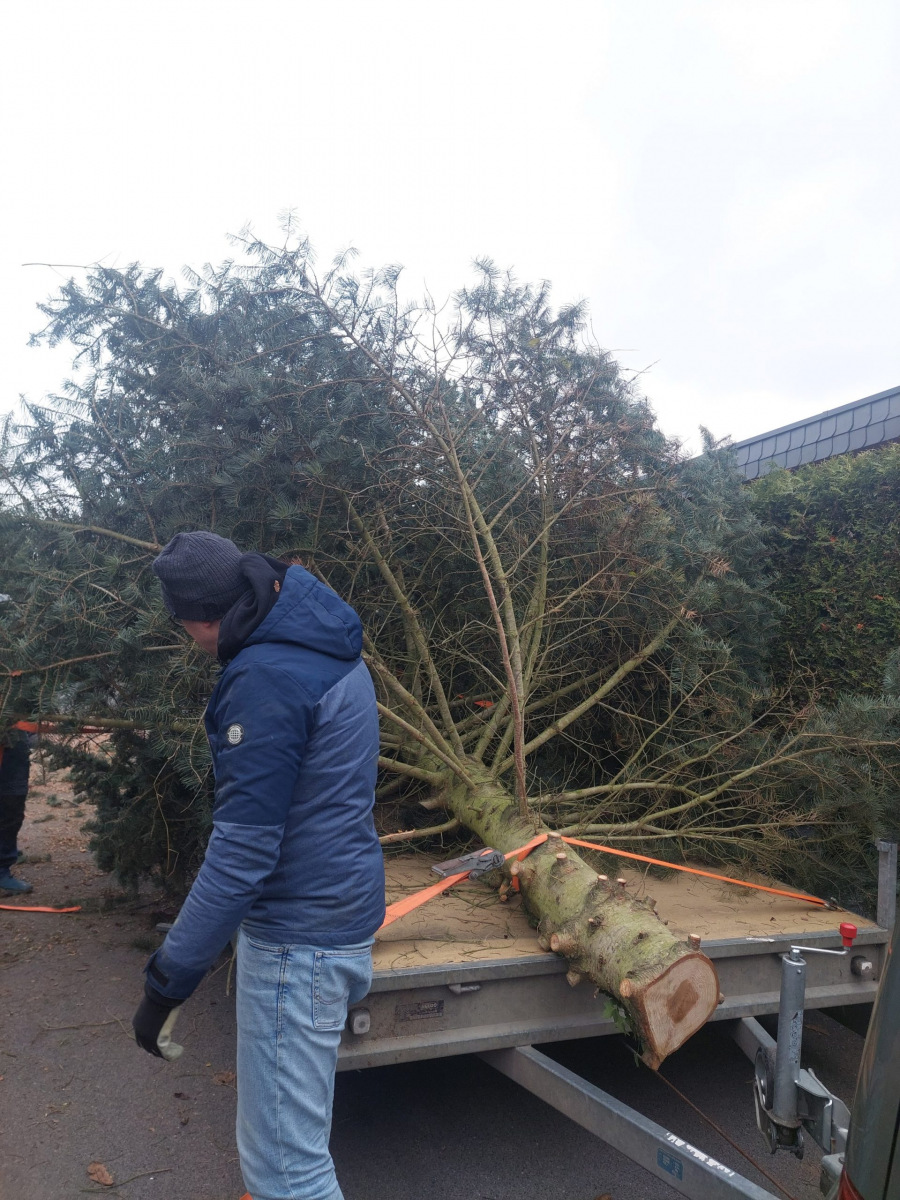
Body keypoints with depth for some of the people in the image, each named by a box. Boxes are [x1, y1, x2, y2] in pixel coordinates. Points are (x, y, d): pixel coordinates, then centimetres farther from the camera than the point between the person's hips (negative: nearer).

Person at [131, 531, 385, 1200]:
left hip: (299, 935, -10)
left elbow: (243, 850, -25)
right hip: (348, 910, 10)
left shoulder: (267, 676, -24)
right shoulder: (333, 650, 6)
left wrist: (167, 981, -16)